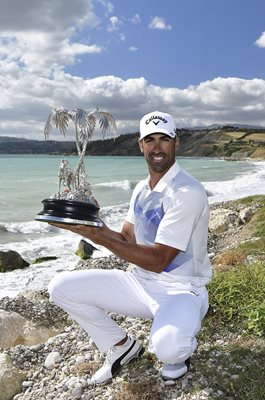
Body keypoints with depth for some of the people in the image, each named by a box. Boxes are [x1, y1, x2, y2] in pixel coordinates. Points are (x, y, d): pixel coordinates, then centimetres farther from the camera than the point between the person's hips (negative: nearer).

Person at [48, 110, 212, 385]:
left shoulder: (188, 192, -21)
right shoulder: (141, 189, 5)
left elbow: (158, 260, -24)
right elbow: (126, 240, 5)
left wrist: (100, 237, -30)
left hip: (181, 290, -6)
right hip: (140, 282, 7)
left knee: (166, 348, -38)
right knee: (60, 287, -4)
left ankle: (180, 348, 4)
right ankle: (122, 346, 15)